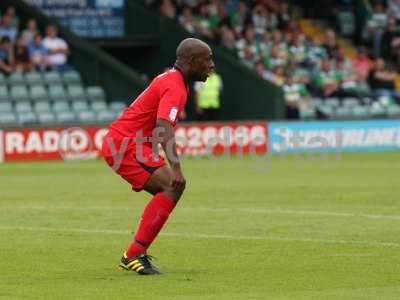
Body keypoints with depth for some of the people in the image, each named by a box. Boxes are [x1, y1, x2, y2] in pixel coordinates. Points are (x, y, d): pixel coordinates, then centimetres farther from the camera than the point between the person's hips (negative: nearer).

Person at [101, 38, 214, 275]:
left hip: (120, 142, 11)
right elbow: (164, 130, -32)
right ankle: (135, 254, -22)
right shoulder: (174, 87, -17)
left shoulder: (171, 79, 15)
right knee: (172, 187, -20)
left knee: (172, 190, 9)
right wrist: (176, 168, -40)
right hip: (125, 145, -11)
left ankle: (134, 255, 9)